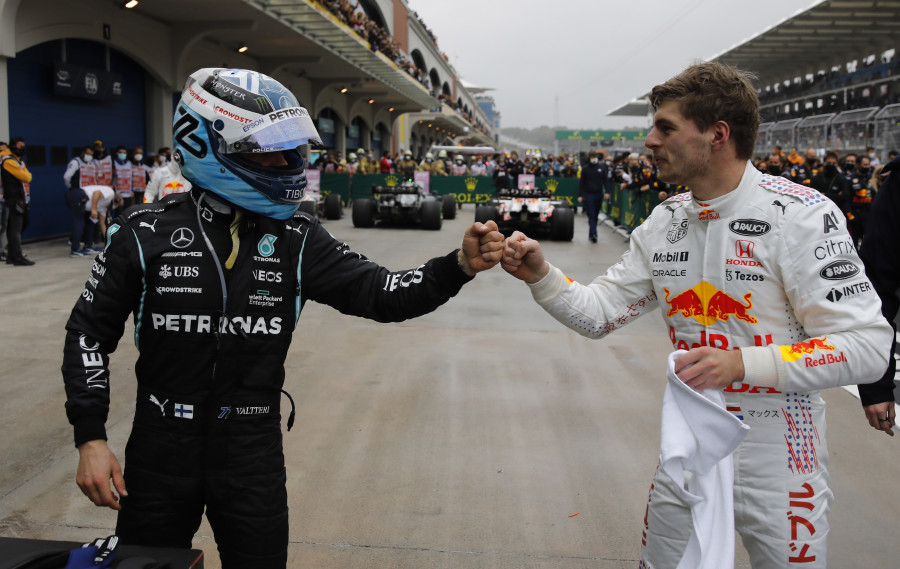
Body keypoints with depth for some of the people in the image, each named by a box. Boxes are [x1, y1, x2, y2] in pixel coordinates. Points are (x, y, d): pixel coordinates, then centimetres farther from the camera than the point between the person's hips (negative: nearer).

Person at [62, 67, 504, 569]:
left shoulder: (297, 240, -4)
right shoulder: (147, 234, -8)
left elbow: (381, 293, -9)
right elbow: (91, 332, 0)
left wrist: (460, 265, -24)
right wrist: (91, 438, -5)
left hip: (254, 452, 1)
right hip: (162, 448, 0)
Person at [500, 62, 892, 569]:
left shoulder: (802, 215, -17)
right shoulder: (664, 222, 3)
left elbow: (867, 346, -21)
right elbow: (600, 314, 5)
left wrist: (742, 363, -31)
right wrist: (540, 275, -12)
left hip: (777, 457, -5)